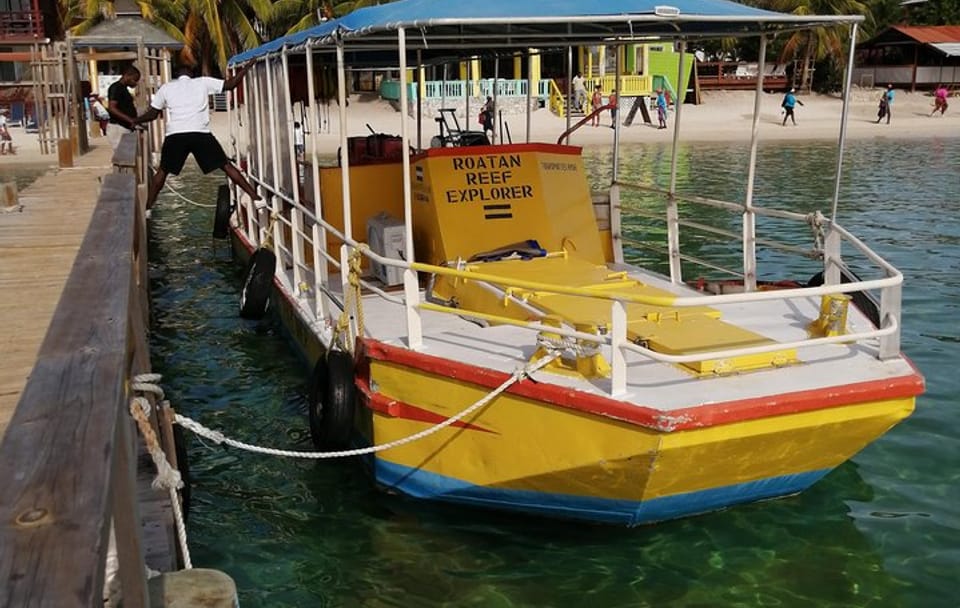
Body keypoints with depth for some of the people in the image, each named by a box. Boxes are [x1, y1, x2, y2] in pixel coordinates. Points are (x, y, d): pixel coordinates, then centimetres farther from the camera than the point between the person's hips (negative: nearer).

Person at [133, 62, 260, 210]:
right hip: (201, 134, -1)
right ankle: (255, 197, 2)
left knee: (163, 171, 19)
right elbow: (230, 84, 12)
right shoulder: (203, 82, 13)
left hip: (175, 135, 1)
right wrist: (247, 67, 23)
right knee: (226, 166, 6)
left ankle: (147, 208, 17)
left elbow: (152, 114, 21)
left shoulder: (166, 88, 17)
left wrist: (135, 120, 39)